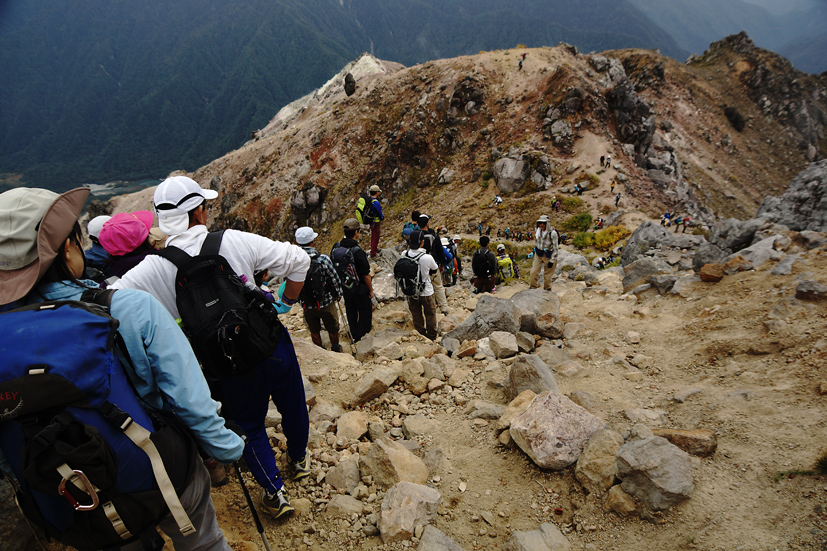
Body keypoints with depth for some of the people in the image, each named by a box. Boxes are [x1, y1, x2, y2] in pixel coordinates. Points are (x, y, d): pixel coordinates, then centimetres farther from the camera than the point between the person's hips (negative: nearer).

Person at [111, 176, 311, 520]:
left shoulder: (151, 270, -12)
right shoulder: (234, 241, -13)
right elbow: (297, 260, -10)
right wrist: (287, 301, 4)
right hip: (271, 346, 1)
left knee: (249, 426, 24)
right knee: (292, 405, 27)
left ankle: (274, 493, 36)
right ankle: (299, 460, 52)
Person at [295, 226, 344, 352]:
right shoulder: (323, 259, -24)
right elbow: (334, 280, -13)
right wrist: (338, 294, 7)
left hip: (306, 305, 3)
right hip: (326, 303, -2)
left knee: (314, 331, 24)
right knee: (333, 329, 22)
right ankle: (336, 349, 43)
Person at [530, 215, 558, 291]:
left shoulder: (552, 233, -21)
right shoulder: (537, 231, -5)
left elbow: (555, 248, -17)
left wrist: (552, 261, -17)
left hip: (548, 256, -4)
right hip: (538, 254, 5)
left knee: (547, 274, 8)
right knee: (534, 272, 3)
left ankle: (547, 289, 28)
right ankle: (533, 286, 24)